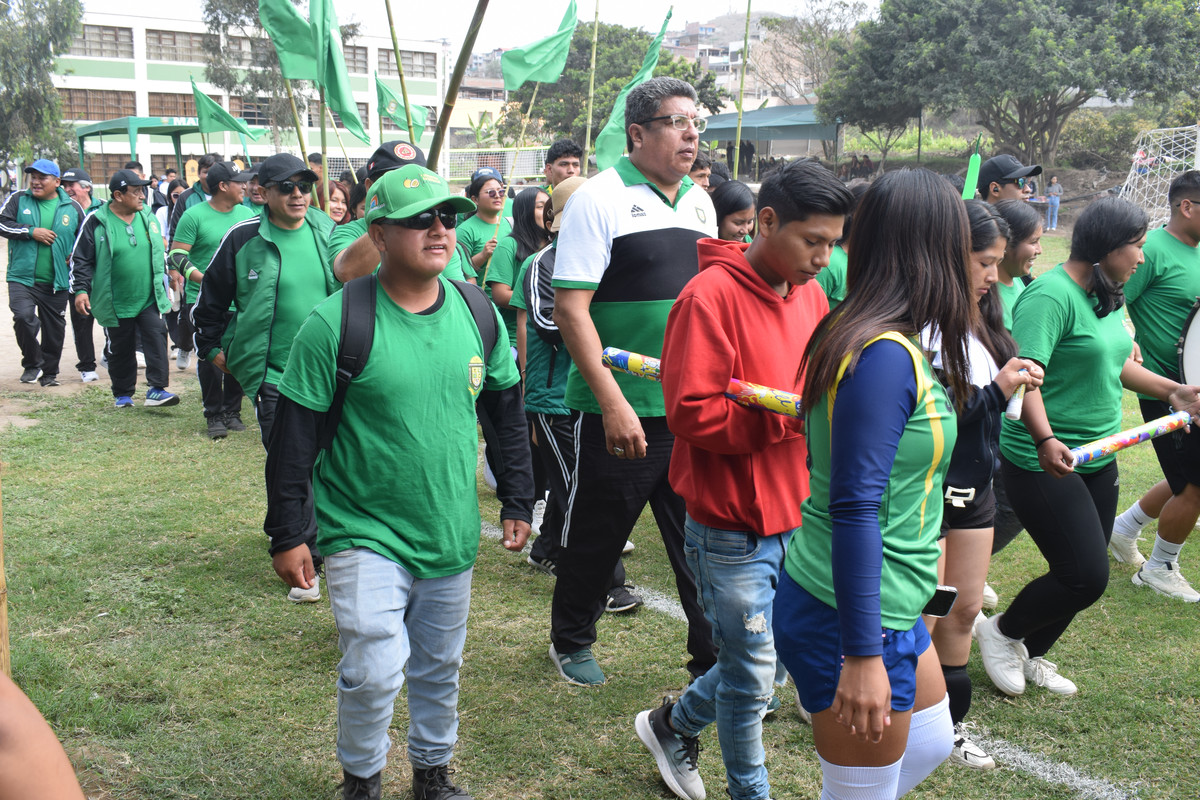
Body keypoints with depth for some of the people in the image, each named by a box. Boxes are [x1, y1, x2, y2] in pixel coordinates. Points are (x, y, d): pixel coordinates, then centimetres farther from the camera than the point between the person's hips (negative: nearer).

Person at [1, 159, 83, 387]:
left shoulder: (72, 207, 6)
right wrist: (31, 232, -12)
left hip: (56, 282, 2)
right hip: (22, 277, -2)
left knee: (54, 329, 8)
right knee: (23, 317, -22)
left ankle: (49, 372, 26)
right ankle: (32, 364, -1)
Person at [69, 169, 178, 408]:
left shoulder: (148, 217, 7)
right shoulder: (97, 221, -6)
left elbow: (160, 253, 20)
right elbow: (80, 259, -2)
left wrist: (163, 282, 22)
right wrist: (80, 290, -9)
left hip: (150, 299, 3)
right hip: (116, 303, -3)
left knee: (157, 337, -13)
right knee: (120, 348, 8)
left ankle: (157, 389, -9)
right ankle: (123, 394, 24)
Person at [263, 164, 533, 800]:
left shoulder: (476, 313, 0)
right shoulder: (335, 323, -15)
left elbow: (507, 411, 11)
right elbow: (294, 437, -10)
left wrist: (518, 501, 11)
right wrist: (288, 535, -8)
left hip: (452, 535, 5)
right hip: (364, 535, -4)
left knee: (439, 670, 17)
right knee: (375, 672, -10)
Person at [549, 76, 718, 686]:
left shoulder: (699, 202, 11)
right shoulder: (601, 197, -9)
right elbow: (570, 305, -15)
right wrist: (612, 402, -20)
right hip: (620, 411, -5)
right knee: (596, 537, 11)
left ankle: (714, 660, 23)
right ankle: (571, 641, 34)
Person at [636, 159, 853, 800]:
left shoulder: (811, 295, 6)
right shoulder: (712, 295, -18)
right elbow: (693, 413, -23)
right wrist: (792, 415, -24)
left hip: (792, 516, 7)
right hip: (732, 525, -7)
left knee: (756, 661, 19)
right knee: (753, 677, 7)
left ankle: (673, 725, 44)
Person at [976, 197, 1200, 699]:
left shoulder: (1104, 296, 10)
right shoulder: (1052, 295, -20)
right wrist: (1045, 440, -42)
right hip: (1045, 464, -10)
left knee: (1086, 575, 13)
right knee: (1086, 577, -11)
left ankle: (1032, 656, 32)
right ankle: (1001, 633, 14)